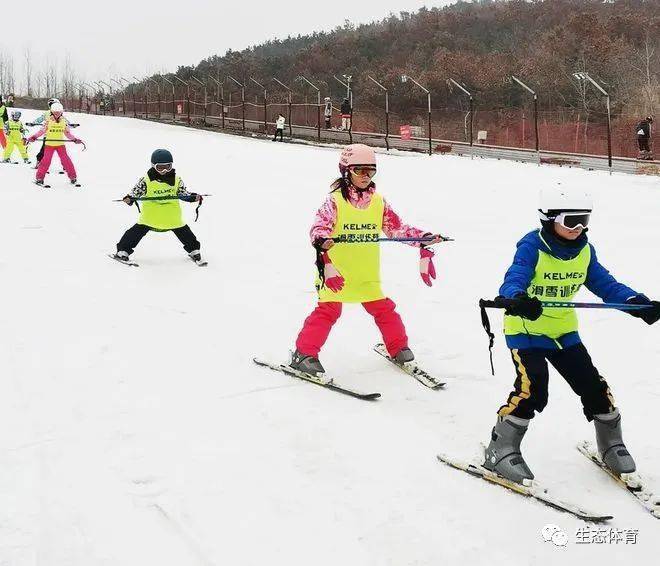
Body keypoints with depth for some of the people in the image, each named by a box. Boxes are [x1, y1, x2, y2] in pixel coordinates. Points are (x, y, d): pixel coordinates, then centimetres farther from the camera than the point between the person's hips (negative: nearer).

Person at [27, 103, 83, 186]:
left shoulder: (64, 121, 4)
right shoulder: (48, 120, -4)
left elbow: (68, 133, 12)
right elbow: (41, 131, -1)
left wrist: (75, 139, 2)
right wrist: (33, 137, -13)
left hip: (60, 144, 2)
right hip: (49, 144, -2)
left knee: (66, 160, -5)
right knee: (46, 160, -8)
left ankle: (73, 177, 5)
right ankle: (40, 178, 1)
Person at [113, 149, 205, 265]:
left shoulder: (176, 180, 0)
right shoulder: (146, 180, -6)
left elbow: (183, 193, 8)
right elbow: (136, 191, 1)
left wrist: (193, 197, -7)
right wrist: (130, 198, -17)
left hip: (172, 215, 2)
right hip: (150, 215, -1)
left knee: (183, 231, 5)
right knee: (138, 230, -6)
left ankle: (193, 250, 23)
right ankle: (123, 250, 3)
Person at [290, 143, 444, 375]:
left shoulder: (379, 203, 7)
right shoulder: (335, 201, -7)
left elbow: (398, 228, 10)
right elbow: (319, 226, -17)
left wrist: (423, 238, -1)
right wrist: (321, 240, -40)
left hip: (368, 274, 4)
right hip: (335, 271, -4)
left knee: (383, 309, 6)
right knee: (328, 310, -5)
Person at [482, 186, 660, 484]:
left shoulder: (585, 251, -1)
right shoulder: (532, 247, -19)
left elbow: (605, 284, -1)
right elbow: (513, 281, -31)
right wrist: (517, 300, -55)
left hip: (563, 330, 6)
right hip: (525, 329, -6)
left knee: (592, 384, 4)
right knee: (532, 387, -22)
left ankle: (611, 444, 28)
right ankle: (501, 450, -6)